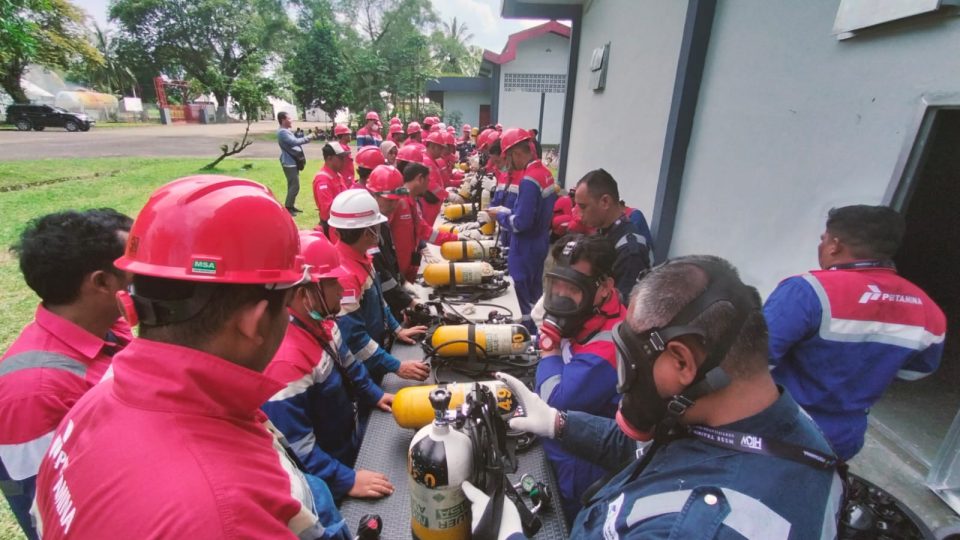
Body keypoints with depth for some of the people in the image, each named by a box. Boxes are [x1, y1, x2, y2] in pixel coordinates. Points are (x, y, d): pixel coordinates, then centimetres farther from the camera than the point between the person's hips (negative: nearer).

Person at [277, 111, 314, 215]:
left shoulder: (287, 131, 17)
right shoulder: (282, 132, -16)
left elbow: (295, 142, 21)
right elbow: (294, 142, -26)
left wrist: (307, 138, 8)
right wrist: (307, 138, -15)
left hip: (293, 162, 11)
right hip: (289, 163, -11)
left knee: (292, 185, 16)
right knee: (295, 186, -11)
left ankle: (291, 206, 24)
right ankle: (287, 207, -4)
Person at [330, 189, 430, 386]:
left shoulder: (360, 256, -1)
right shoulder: (344, 274, -31)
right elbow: (353, 338, -29)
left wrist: (396, 329, 11)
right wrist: (396, 367, -26)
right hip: (358, 370, -8)